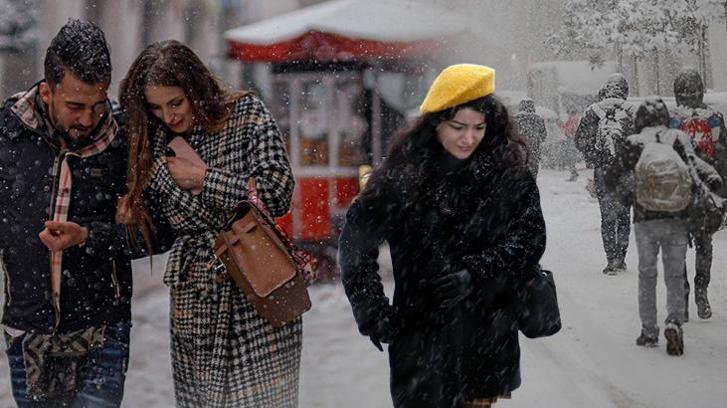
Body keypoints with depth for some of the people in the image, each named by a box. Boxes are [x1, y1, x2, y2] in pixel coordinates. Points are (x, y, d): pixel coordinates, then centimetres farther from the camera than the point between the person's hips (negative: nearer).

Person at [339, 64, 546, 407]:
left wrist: (475, 274, -17)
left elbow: (530, 237, -3)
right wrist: (372, 312, -4)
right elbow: (357, 240, 0)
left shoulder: (507, 170, -3)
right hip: (421, 331, -1)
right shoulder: (405, 174, -6)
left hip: (488, 334, 2)